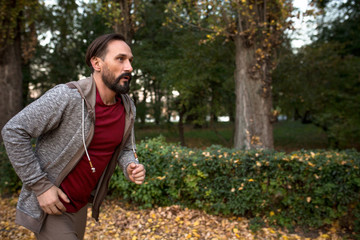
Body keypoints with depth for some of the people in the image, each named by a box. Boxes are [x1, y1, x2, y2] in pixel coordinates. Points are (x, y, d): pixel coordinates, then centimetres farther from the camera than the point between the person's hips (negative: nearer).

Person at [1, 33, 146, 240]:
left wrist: (131, 167, -17)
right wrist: (40, 185, -20)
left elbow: (125, 149, 6)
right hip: (47, 205, -6)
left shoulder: (128, 107, -7)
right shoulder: (67, 96, -26)